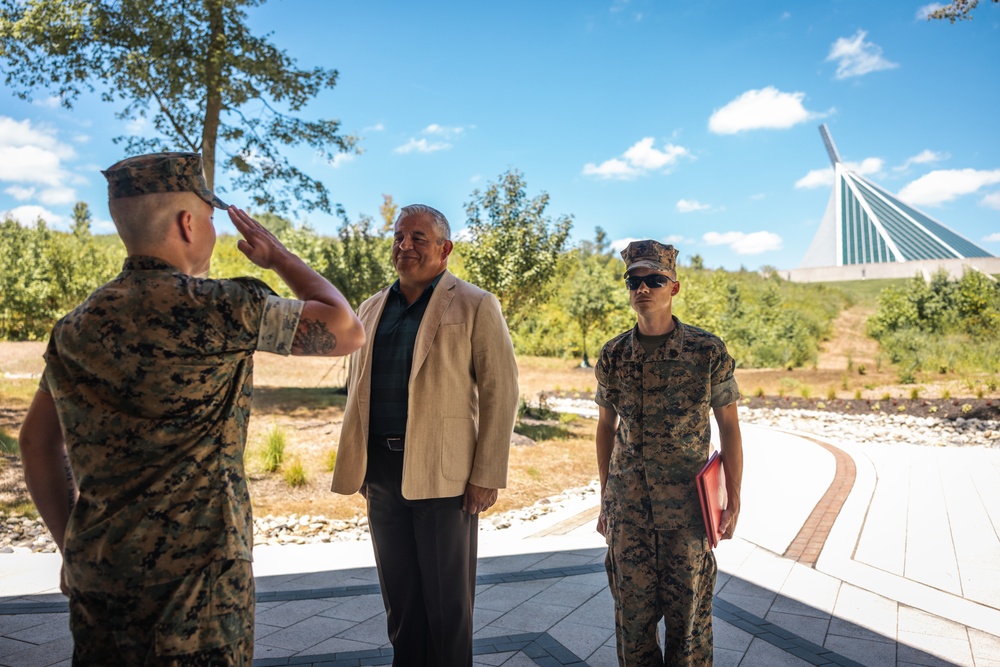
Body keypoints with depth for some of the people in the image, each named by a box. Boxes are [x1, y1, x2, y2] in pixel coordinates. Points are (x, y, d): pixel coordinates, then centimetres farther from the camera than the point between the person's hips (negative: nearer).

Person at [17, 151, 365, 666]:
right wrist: (278, 256, 6)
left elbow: (37, 444, 13)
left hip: (95, 579, 7)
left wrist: (73, 545, 18)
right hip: (195, 581, -6)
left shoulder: (74, 328, 5)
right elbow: (346, 331, -6)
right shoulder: (220, 309, -16)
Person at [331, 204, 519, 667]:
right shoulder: (372, 310, 12)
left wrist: (487, 476, -13)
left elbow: (500, 393, -8)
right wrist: (358, 462, 10)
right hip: (382, 472, 5)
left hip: (444, 473, -5)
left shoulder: (474, 307, -4)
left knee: (448, 599, 8)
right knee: (399, 595, 16)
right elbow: (358, 390, 16)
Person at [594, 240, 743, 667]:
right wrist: (604, 499, 10)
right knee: (633, 609, 10)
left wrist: (733, 501, -2)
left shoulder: (707, 351, -6)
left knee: (688, 609, 9)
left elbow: (729, 427, 0)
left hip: (687, 507, -2)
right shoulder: (613, 356, 1)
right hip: (627, 505, 2)